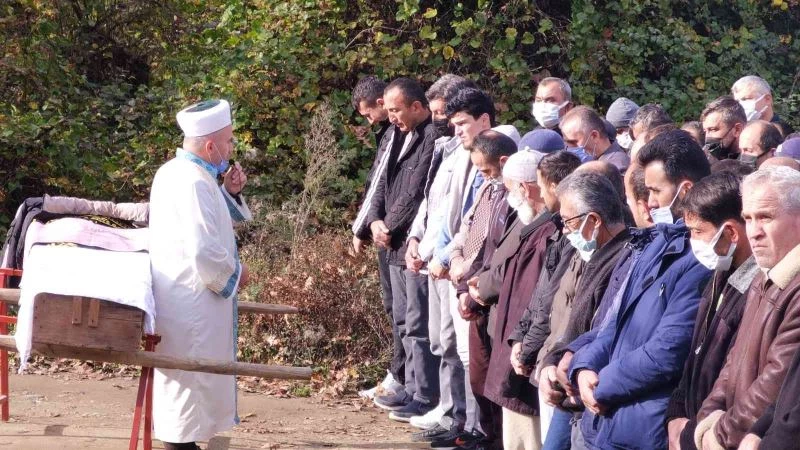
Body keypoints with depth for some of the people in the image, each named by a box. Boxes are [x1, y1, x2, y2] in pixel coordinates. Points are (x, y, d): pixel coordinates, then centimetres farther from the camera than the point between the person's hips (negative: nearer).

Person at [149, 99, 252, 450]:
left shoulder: (175, 172, 8)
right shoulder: (193, 183, -23)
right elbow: (204, 252, -28)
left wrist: (228, 193, 5)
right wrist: (236, 273, -11)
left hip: (179, 300, 10)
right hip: (191, 306, -10)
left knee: (181, 388, 19)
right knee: (190, 381, -2)